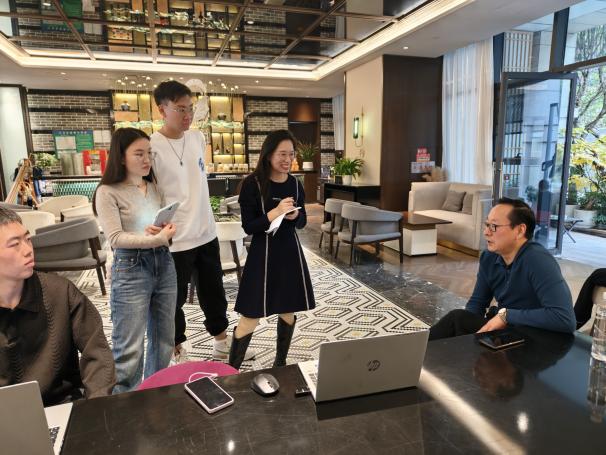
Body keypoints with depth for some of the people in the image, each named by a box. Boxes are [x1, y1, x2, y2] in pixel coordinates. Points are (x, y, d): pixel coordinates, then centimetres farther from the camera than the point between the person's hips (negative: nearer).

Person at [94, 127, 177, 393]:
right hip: (130, 270, -6)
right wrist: (155, 239, -27)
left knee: (164, 341, 15)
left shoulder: (155, 187, 10)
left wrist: (164, 231, -11)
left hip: (164, 264, 6)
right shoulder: (108, 192, -8)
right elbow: (116, 238, -16)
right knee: (129, 350, -1)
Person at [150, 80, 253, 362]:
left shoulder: (198, 138, 5)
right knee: (174, 299, 11)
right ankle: (177, 352, 31)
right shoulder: (152, 147, -15)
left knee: (214, 292, 18)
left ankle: (222, 343, 37)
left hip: (206, 233, 6)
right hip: (174, 239, -6)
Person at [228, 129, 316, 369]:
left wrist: (294, 215, -10)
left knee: (288, 311, 14)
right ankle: (232, 370, 16)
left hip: (290, 252, 5)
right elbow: (248, 227, -13)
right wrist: (275, 212, -25)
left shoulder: (295, 184, 3)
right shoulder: (252, 184, -11)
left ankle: (281, 362, 34)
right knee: (251, 316, -1)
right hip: (262, 254, -5)